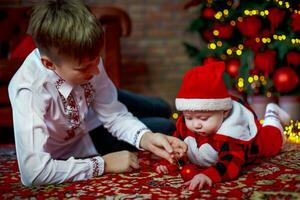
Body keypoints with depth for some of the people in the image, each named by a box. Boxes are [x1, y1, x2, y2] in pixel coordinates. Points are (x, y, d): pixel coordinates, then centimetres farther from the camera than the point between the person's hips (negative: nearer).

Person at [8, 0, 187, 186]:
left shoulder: (84, 58, -30)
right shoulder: (28, 91, -42)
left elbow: (114, 114, -16)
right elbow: (34, 172, -46)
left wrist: (146, 138, -35)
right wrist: (104, 164, -36)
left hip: (89, 120, 4)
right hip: (69, 152, -4)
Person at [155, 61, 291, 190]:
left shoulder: (229, 133, -55)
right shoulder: (185, 126, -38)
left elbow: (231, 162, -66)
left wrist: (209, 175, -85)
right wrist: (167, 163, -44)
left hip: (250, 140, -3)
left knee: (272, 142, 27)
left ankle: (271, 116, 52)